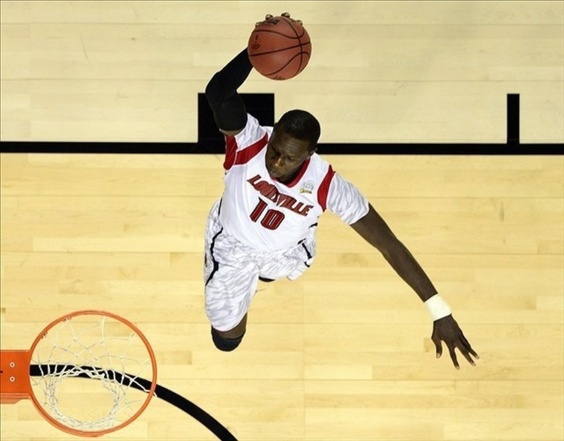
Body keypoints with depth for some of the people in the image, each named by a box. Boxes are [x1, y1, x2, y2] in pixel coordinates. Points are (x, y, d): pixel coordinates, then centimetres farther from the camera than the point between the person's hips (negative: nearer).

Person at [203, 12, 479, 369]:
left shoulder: (328, 186, -40)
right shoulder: (249, 139, -42)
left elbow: (389, 245, -38)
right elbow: (217, 93, -63)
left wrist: (441, 313, -42)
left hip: (285, 250, 1)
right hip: (232, 242, -1)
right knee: (226, 339, 11)